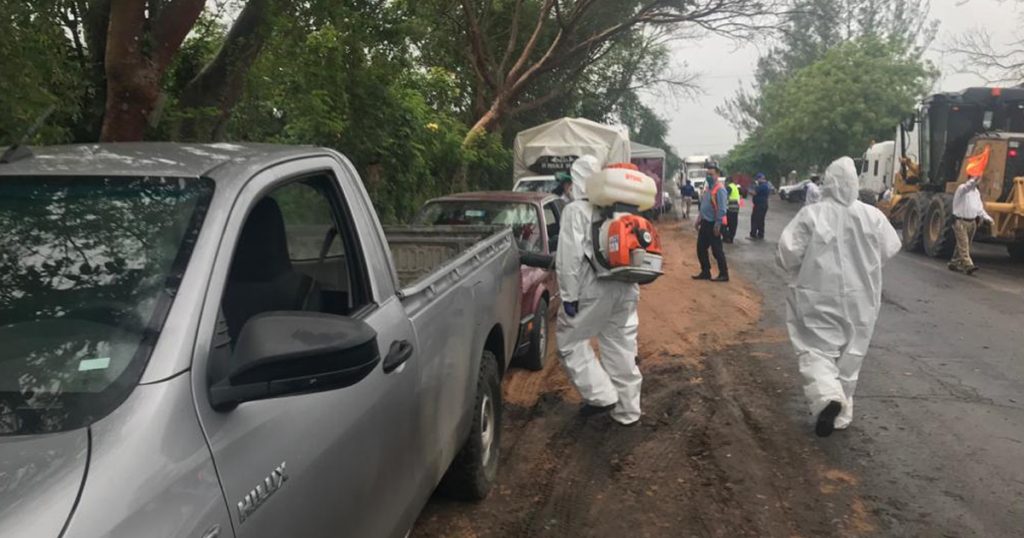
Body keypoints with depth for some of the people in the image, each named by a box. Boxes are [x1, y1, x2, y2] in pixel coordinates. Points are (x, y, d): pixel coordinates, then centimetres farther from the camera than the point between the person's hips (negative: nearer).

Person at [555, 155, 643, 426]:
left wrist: (569, 295, -12)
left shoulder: (576, 210, -8)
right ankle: (627, 410, 20)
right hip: (626, 288, 7)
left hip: (595, 289, -6)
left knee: (569, 340, 10)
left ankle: (601, 396, 4)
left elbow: (570, 256, -15)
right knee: (622, 349, 12)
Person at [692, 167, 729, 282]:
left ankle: (723, 274, 6)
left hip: (713, 224, -9)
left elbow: (722, 209, -20)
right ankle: (705, 272, 22)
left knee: (717, 250, -3)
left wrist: (718, 224, -22)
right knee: (701, 248, 12)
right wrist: (699, 219, 16)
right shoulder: (707, 188, 13)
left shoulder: (720, 189, -15)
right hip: (705, 223, 9)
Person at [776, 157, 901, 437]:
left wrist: (800, 273, 6)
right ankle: (841, 413, 25)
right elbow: (890, 248, 6)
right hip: (860, 298, 3)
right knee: (850, 355, 16)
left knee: (816, 350, 6)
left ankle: (827, 396, -20)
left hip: (818, 297, -3)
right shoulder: (872, 215, -4)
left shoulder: (810, 214, -14)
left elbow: (786, 254, -16)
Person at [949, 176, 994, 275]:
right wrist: (974, 180, -56)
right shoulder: (962, 188, -11)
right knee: (963, 244, -12)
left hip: (972, 222, 8)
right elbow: (967, 187, -37)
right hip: (960, 221, -8)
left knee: (962, 244, 12)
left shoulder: (976, 191, 13)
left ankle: (954, 263, 23)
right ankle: (968, 265, -20)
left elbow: (979, 208, 17)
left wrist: (987, 218, 4)